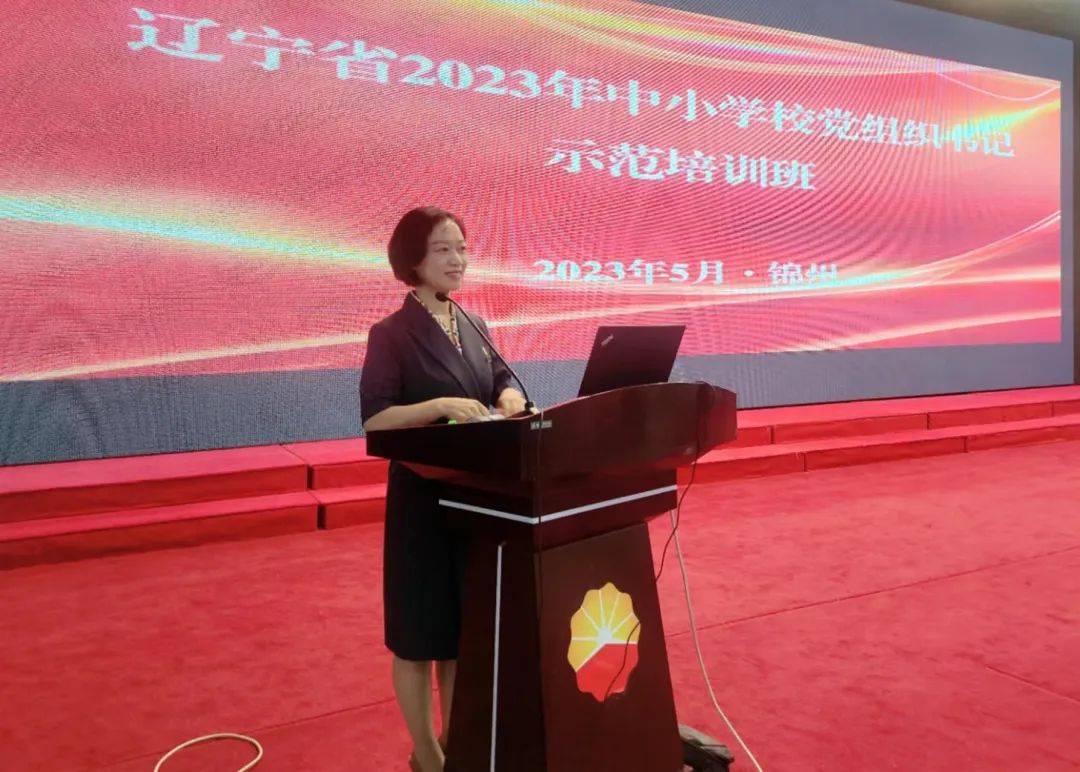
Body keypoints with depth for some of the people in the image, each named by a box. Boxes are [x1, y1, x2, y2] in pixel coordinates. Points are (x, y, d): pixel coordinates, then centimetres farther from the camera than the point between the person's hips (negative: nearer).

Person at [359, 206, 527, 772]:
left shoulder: (473, 328, 9)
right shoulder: (392, 334, -11)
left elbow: (502, 381, 16)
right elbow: (374, 420, -18)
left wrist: (508, 398, -7)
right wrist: (443, 406, -29)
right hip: (422, 498, -6)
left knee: (469, 624, 16)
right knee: (422, 630, 6)